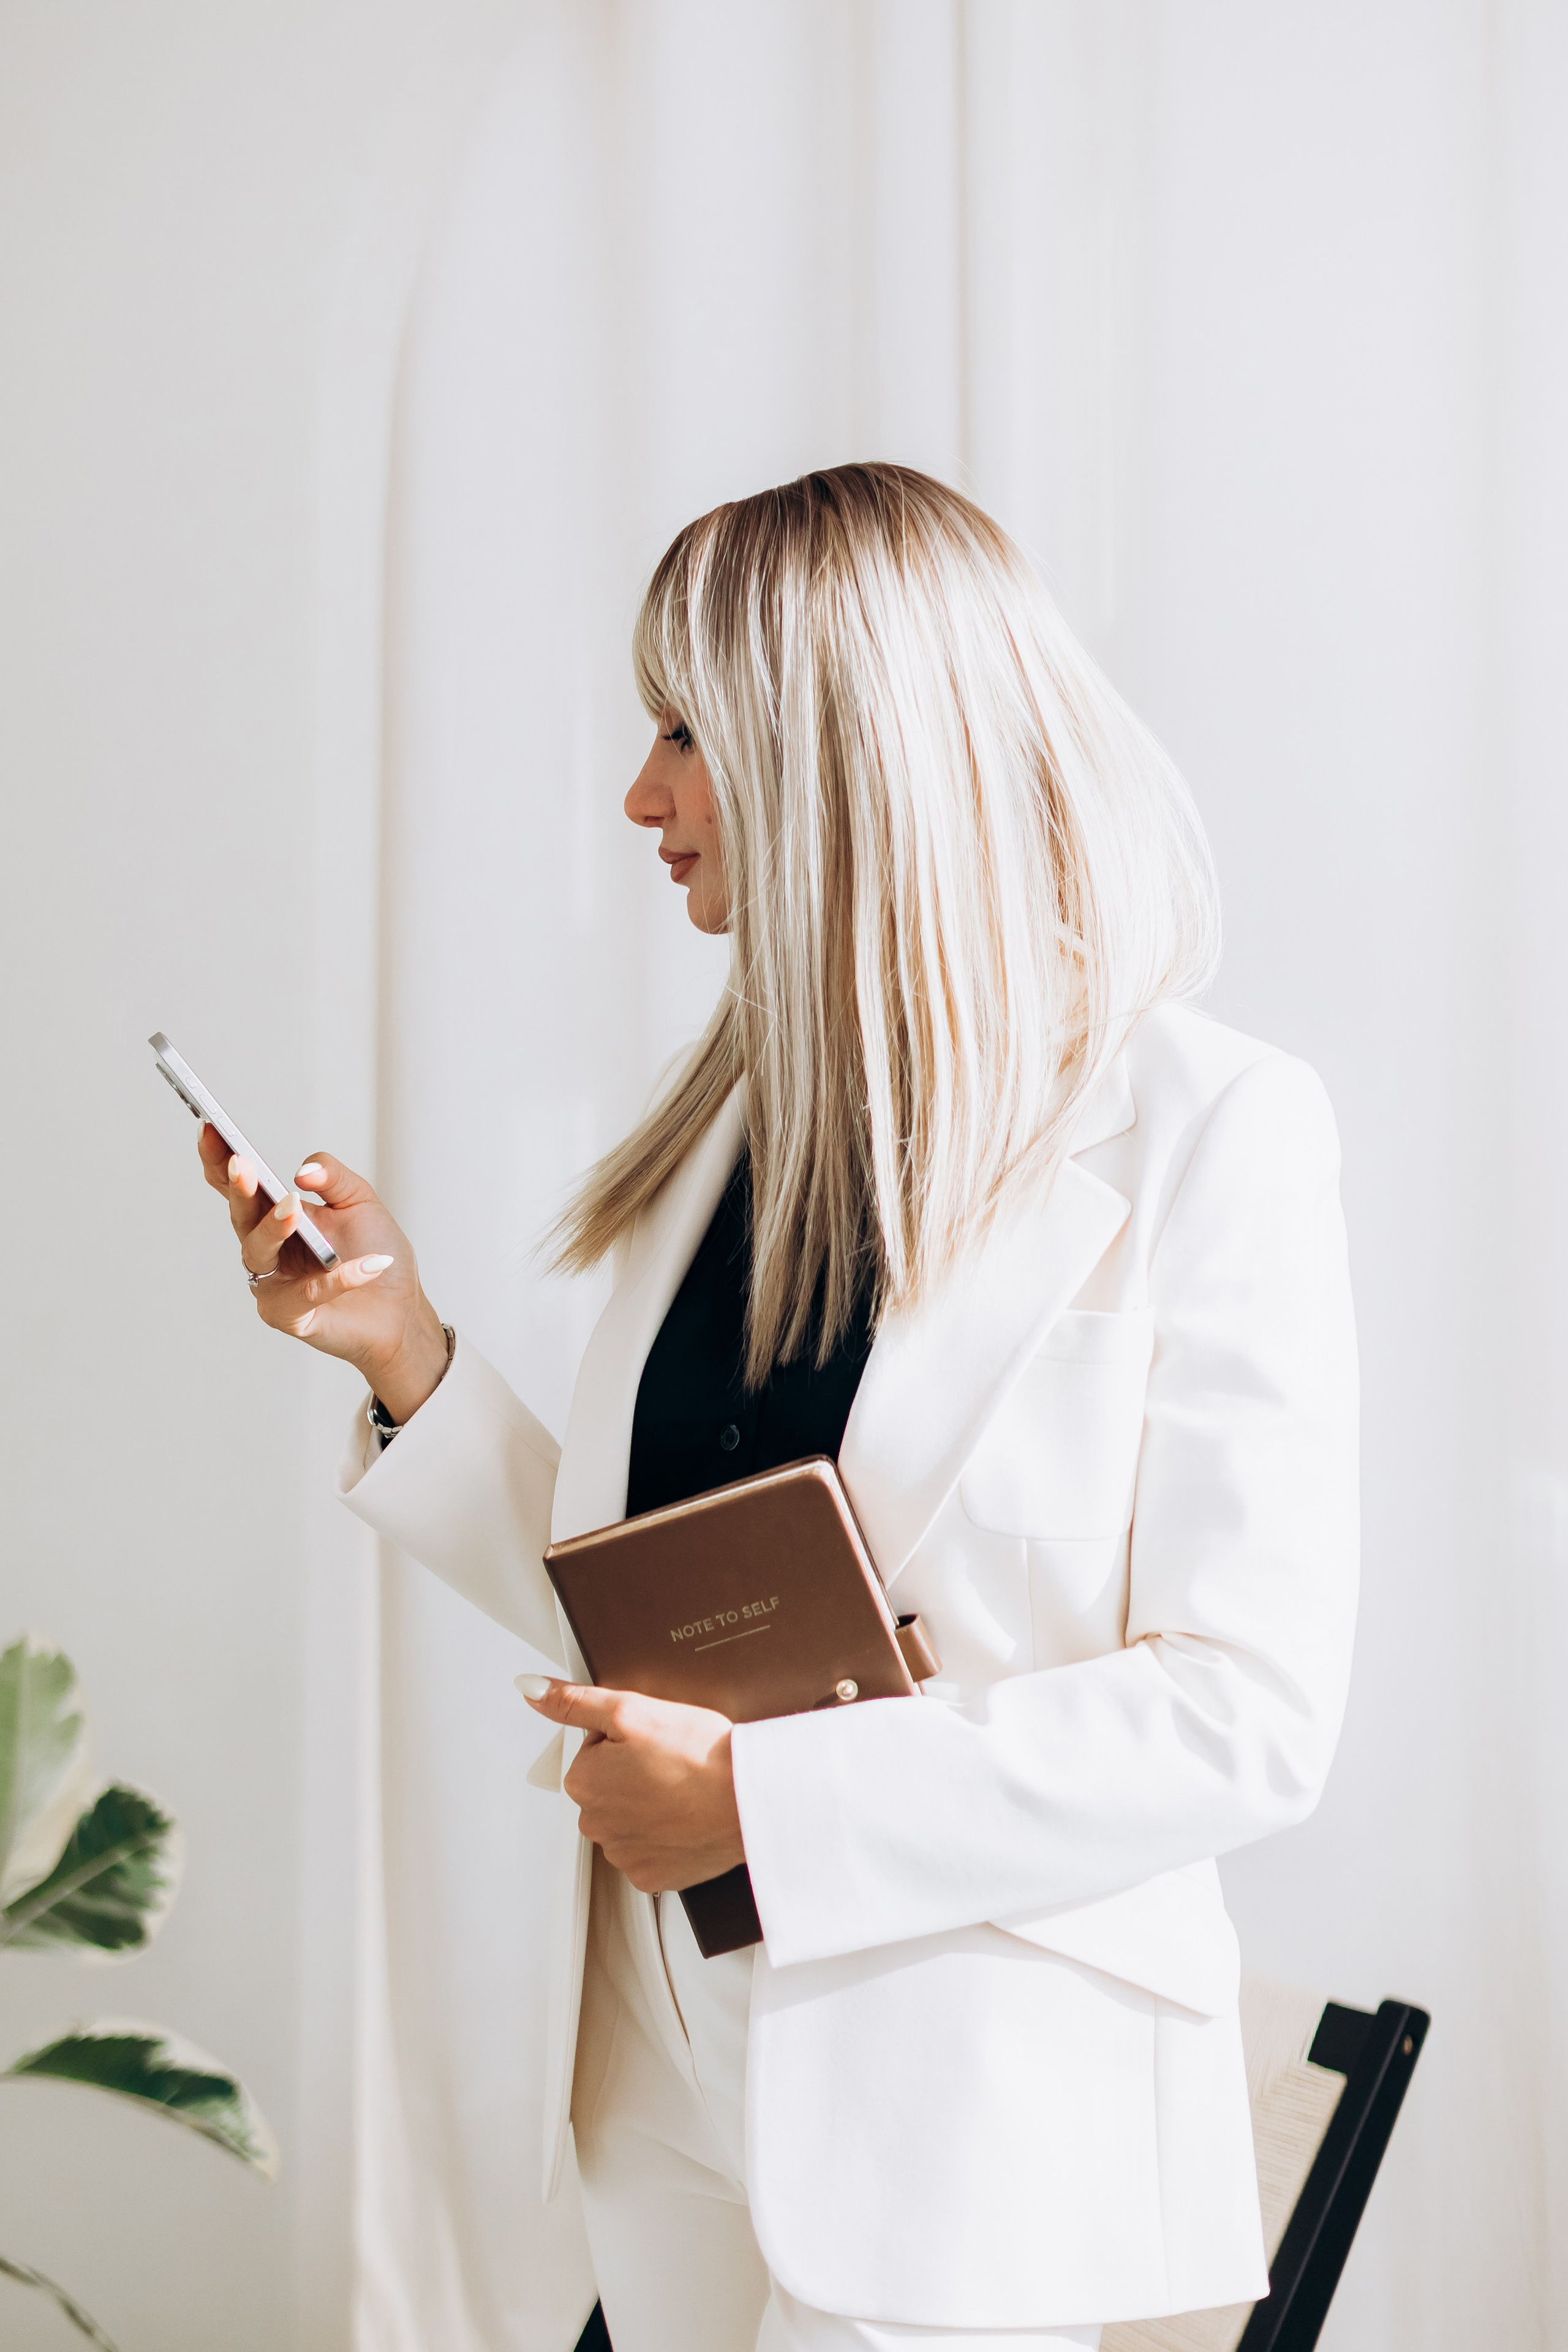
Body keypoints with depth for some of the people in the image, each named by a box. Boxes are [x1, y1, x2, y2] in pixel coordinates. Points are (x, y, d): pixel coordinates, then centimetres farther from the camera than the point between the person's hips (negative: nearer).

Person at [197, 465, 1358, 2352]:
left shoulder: (1207, 1128, -13)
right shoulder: (743, 1115, 7)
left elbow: (1249, 1714, -18)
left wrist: (764, 1800, -19)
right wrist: (405, 1351, -1)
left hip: (968, 2077, -6)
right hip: (667, 2047, 6)